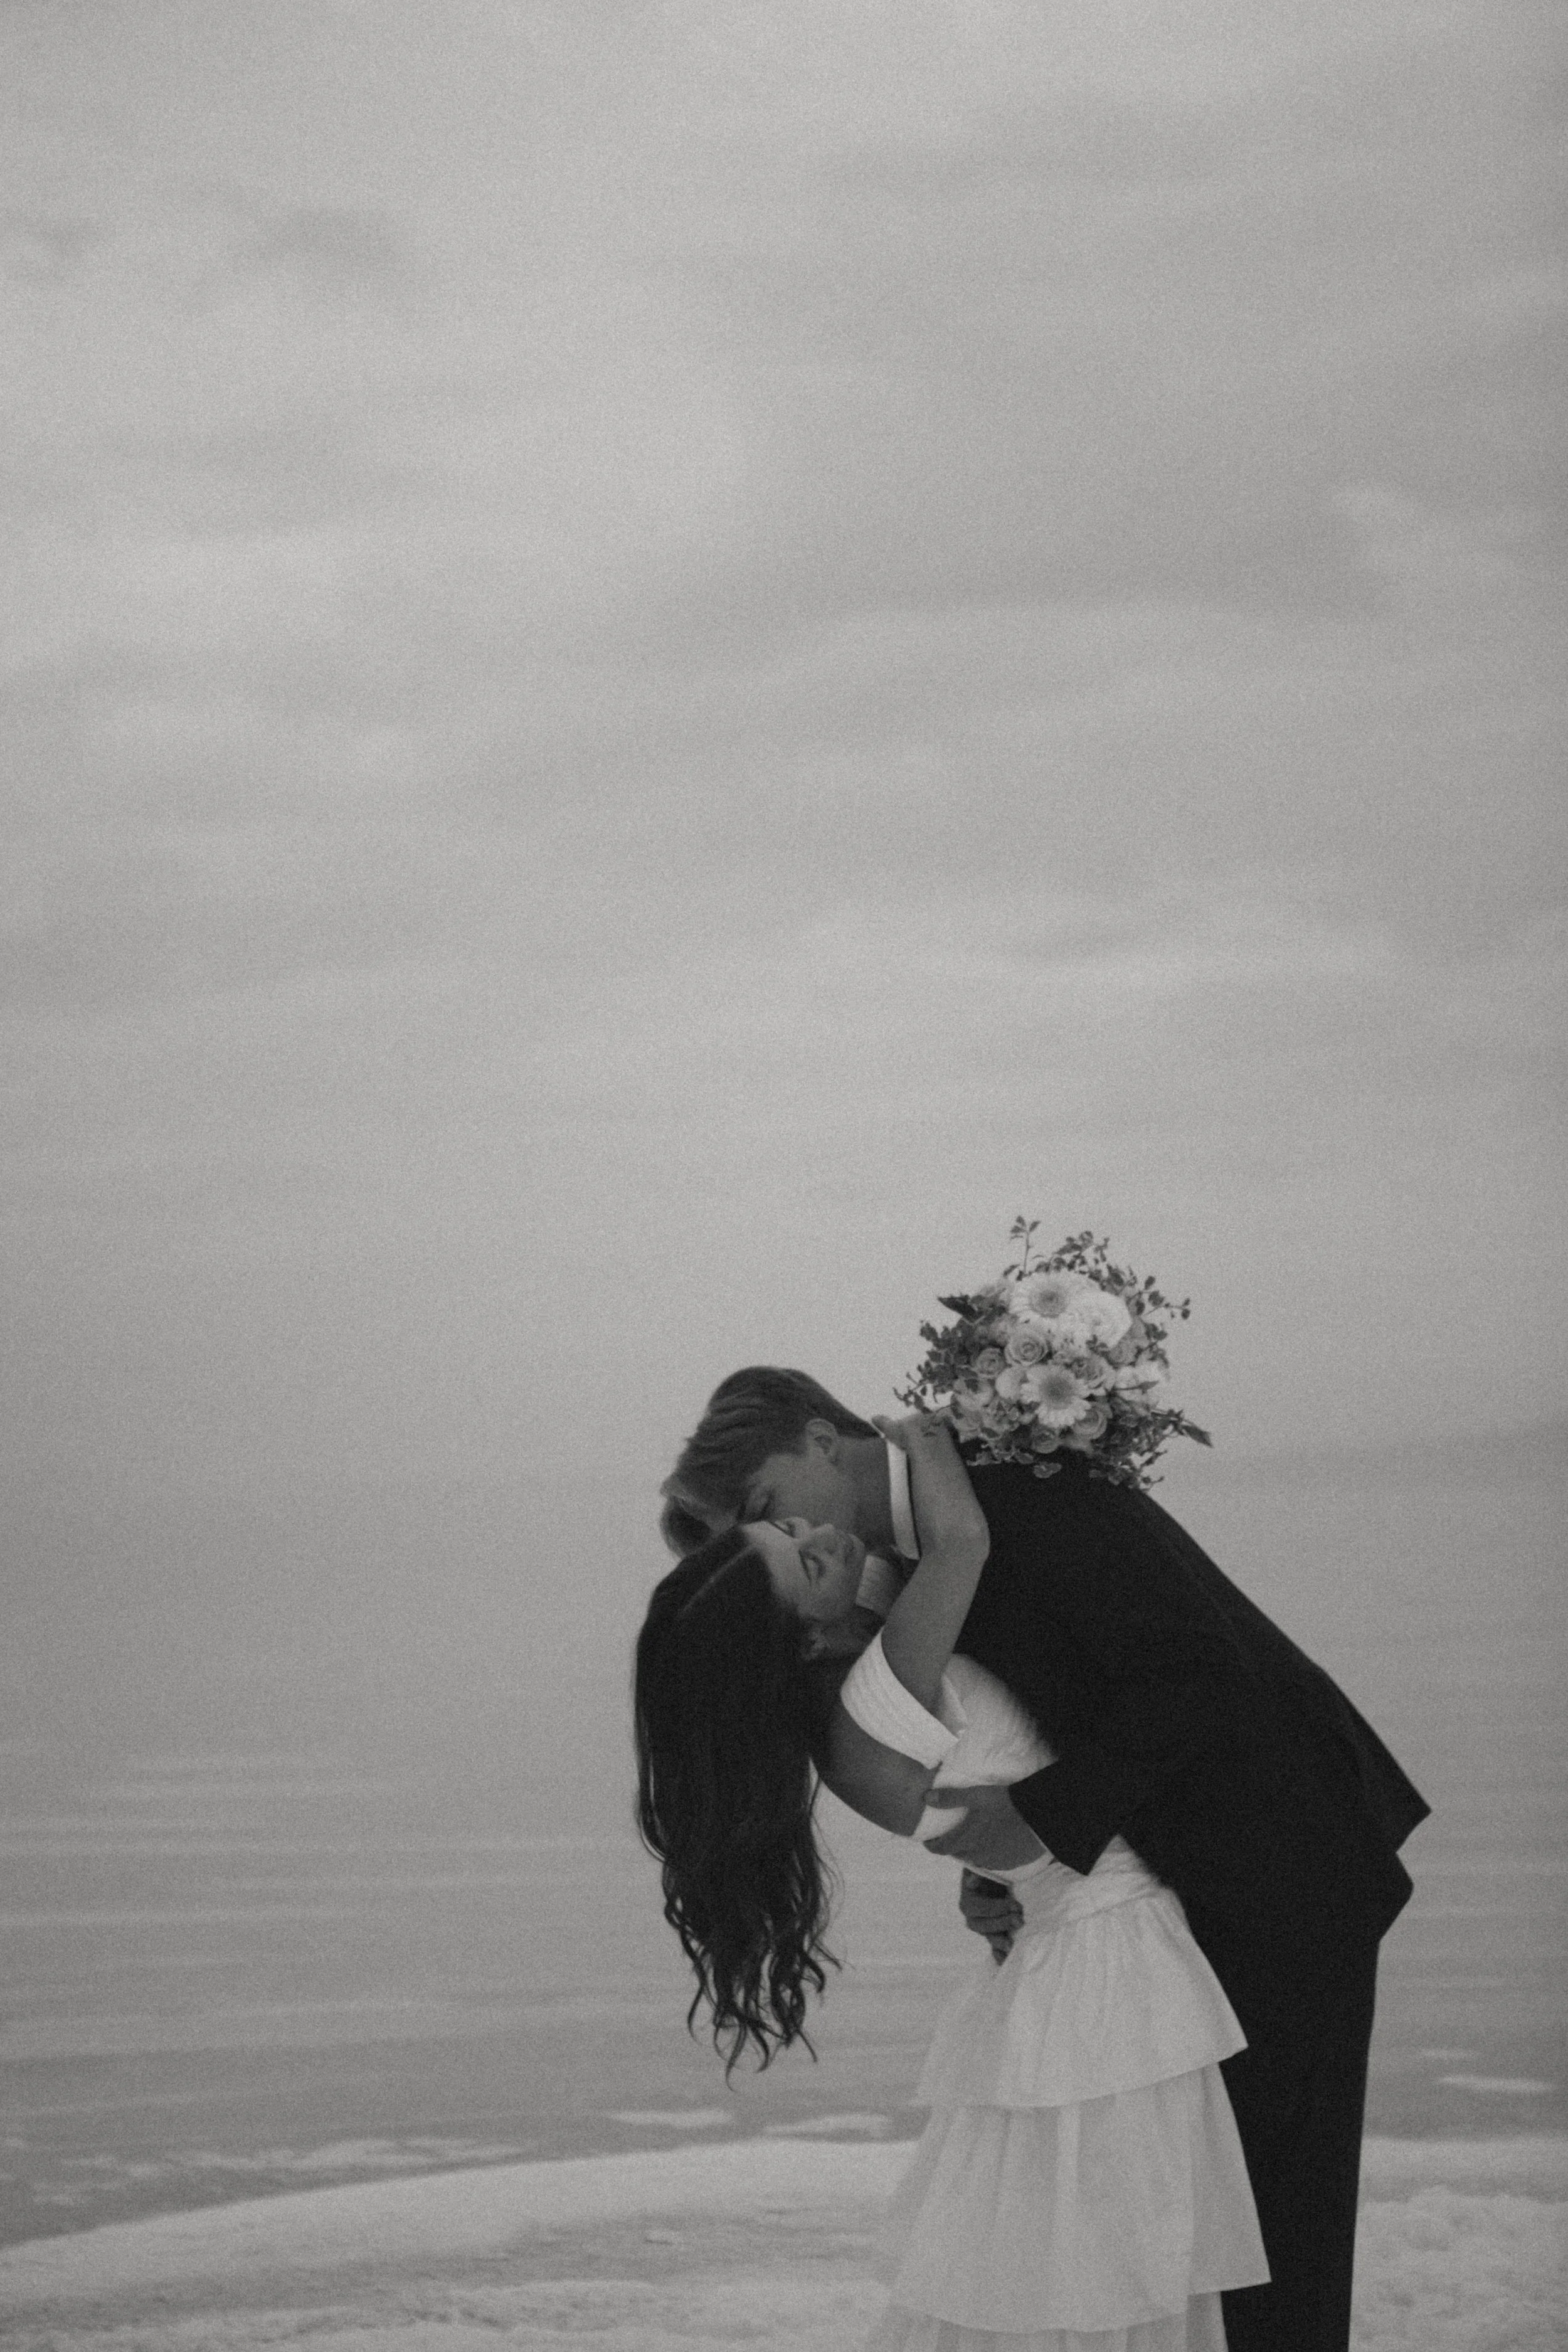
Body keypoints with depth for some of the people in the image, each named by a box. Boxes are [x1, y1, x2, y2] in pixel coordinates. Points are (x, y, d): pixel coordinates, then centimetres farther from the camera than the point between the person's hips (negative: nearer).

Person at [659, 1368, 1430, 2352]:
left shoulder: (1028, 1485, -21)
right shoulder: (929, 1558, 7)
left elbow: (1194, 1671, -27)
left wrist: (1042, 1816, -24)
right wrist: (998, 1874, -5)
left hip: (1283, 1855, -9)